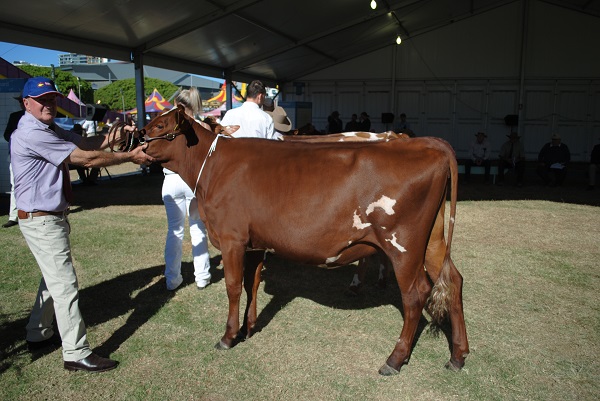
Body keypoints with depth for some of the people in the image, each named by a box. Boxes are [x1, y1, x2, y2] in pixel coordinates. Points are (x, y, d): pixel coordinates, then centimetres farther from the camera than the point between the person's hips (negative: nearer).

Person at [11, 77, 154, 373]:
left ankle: (38, 335, 37)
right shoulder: (31, 134, -20)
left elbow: (85, 143, 6)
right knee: (65, 284, -7)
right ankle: (76, 354, 2)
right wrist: (131, 156, -15)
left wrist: (116, 136, -9)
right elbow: (86, 158, -21)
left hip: (52, 217, 11)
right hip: (41, 221, -11)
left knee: (54, 278, 21)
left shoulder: (49, 130, 12)